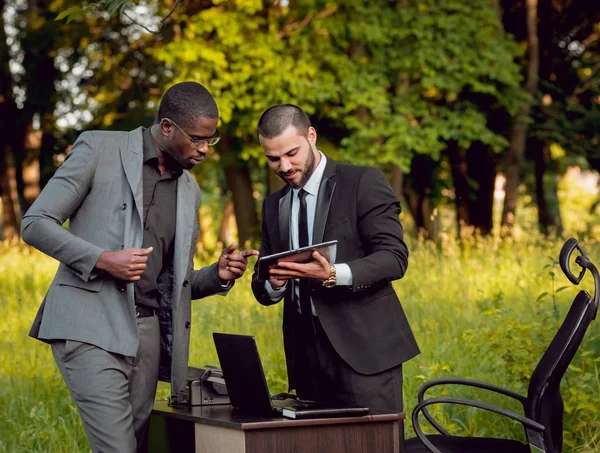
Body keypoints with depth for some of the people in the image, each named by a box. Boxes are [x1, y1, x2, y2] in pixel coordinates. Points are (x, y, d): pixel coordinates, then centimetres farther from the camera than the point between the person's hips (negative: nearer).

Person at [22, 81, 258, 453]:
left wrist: (218, 275, 1)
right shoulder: (100, 149, 0)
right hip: (91, 327, -6)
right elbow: (35, 223, -3)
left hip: (148, 333, 6)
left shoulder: (190, 191, 17)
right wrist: (102, 259, -16)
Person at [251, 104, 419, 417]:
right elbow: (263, 288, 18)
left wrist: (333, 275, -26)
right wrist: (274, 283, -7)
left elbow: (394, 257, -10)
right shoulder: (274, 205, 17)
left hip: (363, 350, -5)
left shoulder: (364, 183, -1)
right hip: (307, 357, 5)